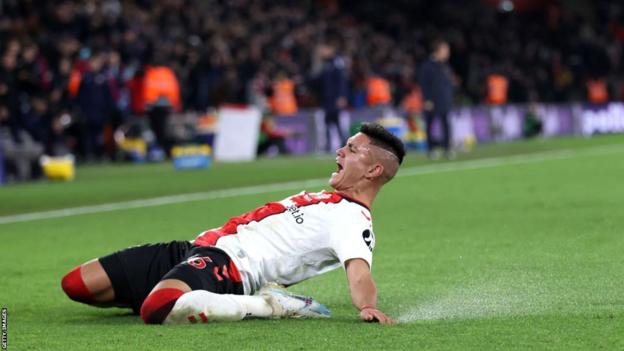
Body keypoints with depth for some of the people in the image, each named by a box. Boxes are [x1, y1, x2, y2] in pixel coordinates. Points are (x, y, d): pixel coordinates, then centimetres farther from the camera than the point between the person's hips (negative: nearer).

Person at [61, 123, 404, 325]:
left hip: (228, 266, -9)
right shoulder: (329, 202, 22)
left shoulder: (352, 219, -8)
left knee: (158, 308, -43)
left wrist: (367, 306, -48)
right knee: (76, 284, 4)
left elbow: (358, 268, -27)